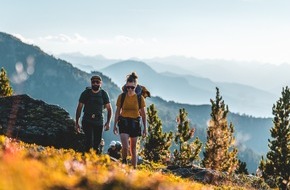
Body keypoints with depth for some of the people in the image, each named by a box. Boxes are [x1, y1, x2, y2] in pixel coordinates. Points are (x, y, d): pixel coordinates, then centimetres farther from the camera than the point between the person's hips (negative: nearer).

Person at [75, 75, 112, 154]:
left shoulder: (103, 94, 5)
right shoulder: (86, 93, 2)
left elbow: (109, 109, 5)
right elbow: (79, 108, 7)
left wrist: (108, 122, -8)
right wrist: (77, 122, 5)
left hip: (99, 122, 2)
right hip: (87, 121, -2)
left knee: (97, 144, 3)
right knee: (89, 141, -18)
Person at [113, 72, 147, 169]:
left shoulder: (140, 98, -1)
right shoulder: (121, 97, 0)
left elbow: (143, 114, 4)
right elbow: (117, 111, 8)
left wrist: (145, 128, 2)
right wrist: (115, 125, 8)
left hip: (135, 123, 0)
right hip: (124, 122, 0)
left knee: (133, 148, 7)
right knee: (125, 146, -15)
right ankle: (124, 163, 11)